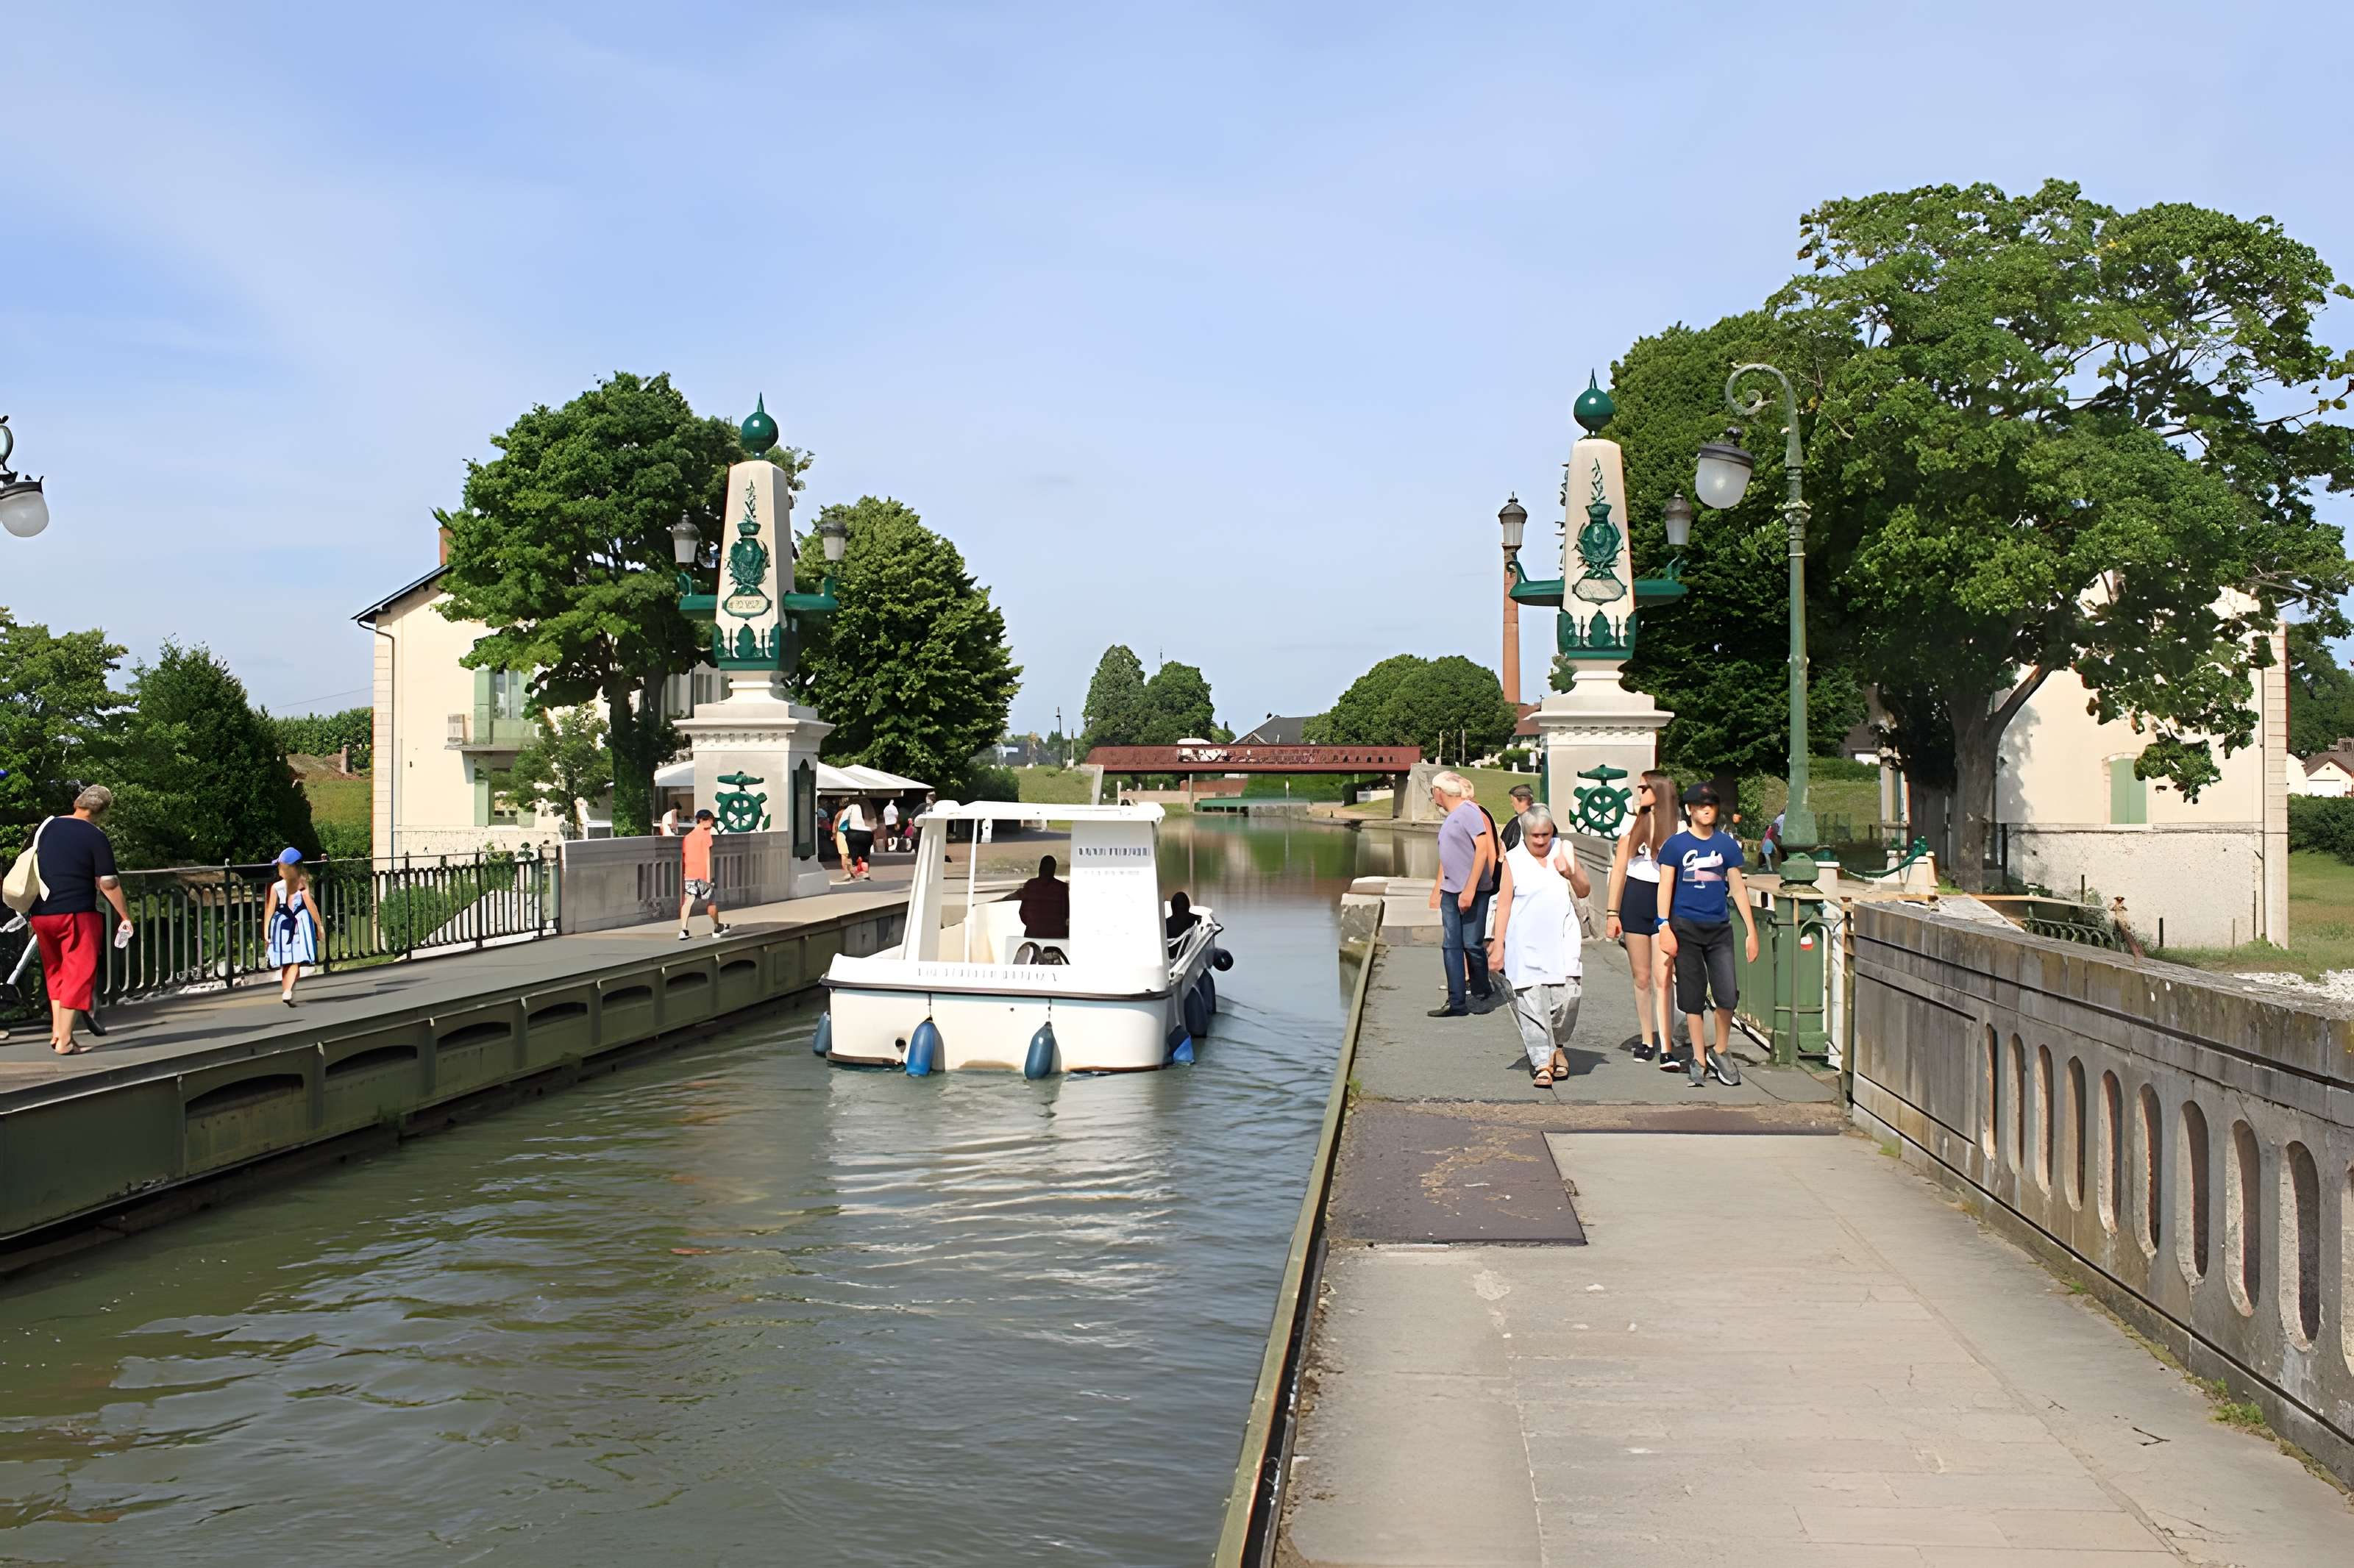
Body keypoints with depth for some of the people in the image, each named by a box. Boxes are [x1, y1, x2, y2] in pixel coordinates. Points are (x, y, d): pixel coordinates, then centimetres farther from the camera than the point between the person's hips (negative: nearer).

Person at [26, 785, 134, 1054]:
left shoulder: (45, 827, 8)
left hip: (41, 914, 6)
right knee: (79, 973, 0)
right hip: (77, 914, -6)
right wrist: (125, 917, -2)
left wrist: (30, 912, 28)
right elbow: (108, 883, -12)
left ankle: (56, 1031, 19)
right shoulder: (97, 837, -9)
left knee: (55, 972, 20)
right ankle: (64, 1041, -3)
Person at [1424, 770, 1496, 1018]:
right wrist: (1438, 886, 19)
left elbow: (1483, 850, -18)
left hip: (1472, 892, -8)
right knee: (1451, 945, 3)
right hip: (1450, 892, 8)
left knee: (1472, 944, -2)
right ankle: (1456, 1002, 3)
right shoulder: (1449, 818, 16)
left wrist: (1470, 889, -21)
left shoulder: (1469, 811, -11)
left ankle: (1479, 995, 16)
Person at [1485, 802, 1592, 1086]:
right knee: (1532, 1002, -6)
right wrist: (1498, 945, -3)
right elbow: (1504, 903, 1)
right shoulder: (1513, 859, 1)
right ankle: (1542, 1063, 2)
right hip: (1525, 946, -2)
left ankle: (1558, 1046, 18)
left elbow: (1585, 892, 14)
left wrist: (1571, 873, -7)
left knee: (1567, 995, -9)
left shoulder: (1563, 850, 9)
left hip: (1561, 940, 2)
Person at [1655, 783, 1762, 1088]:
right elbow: (1665, 887, 0)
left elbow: (1738, 888, 10)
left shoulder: (1727, 844, 7)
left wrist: (1752, 931, 8)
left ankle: (1721, 1052, 18)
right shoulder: (1676, 844, 0)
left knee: (1727, 995, -5)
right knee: (1692, 996, 3)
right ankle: (1699, 1060, 14)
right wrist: (1664, 927, -9)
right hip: (1686, 926, -2)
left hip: (1719, 927, 2)